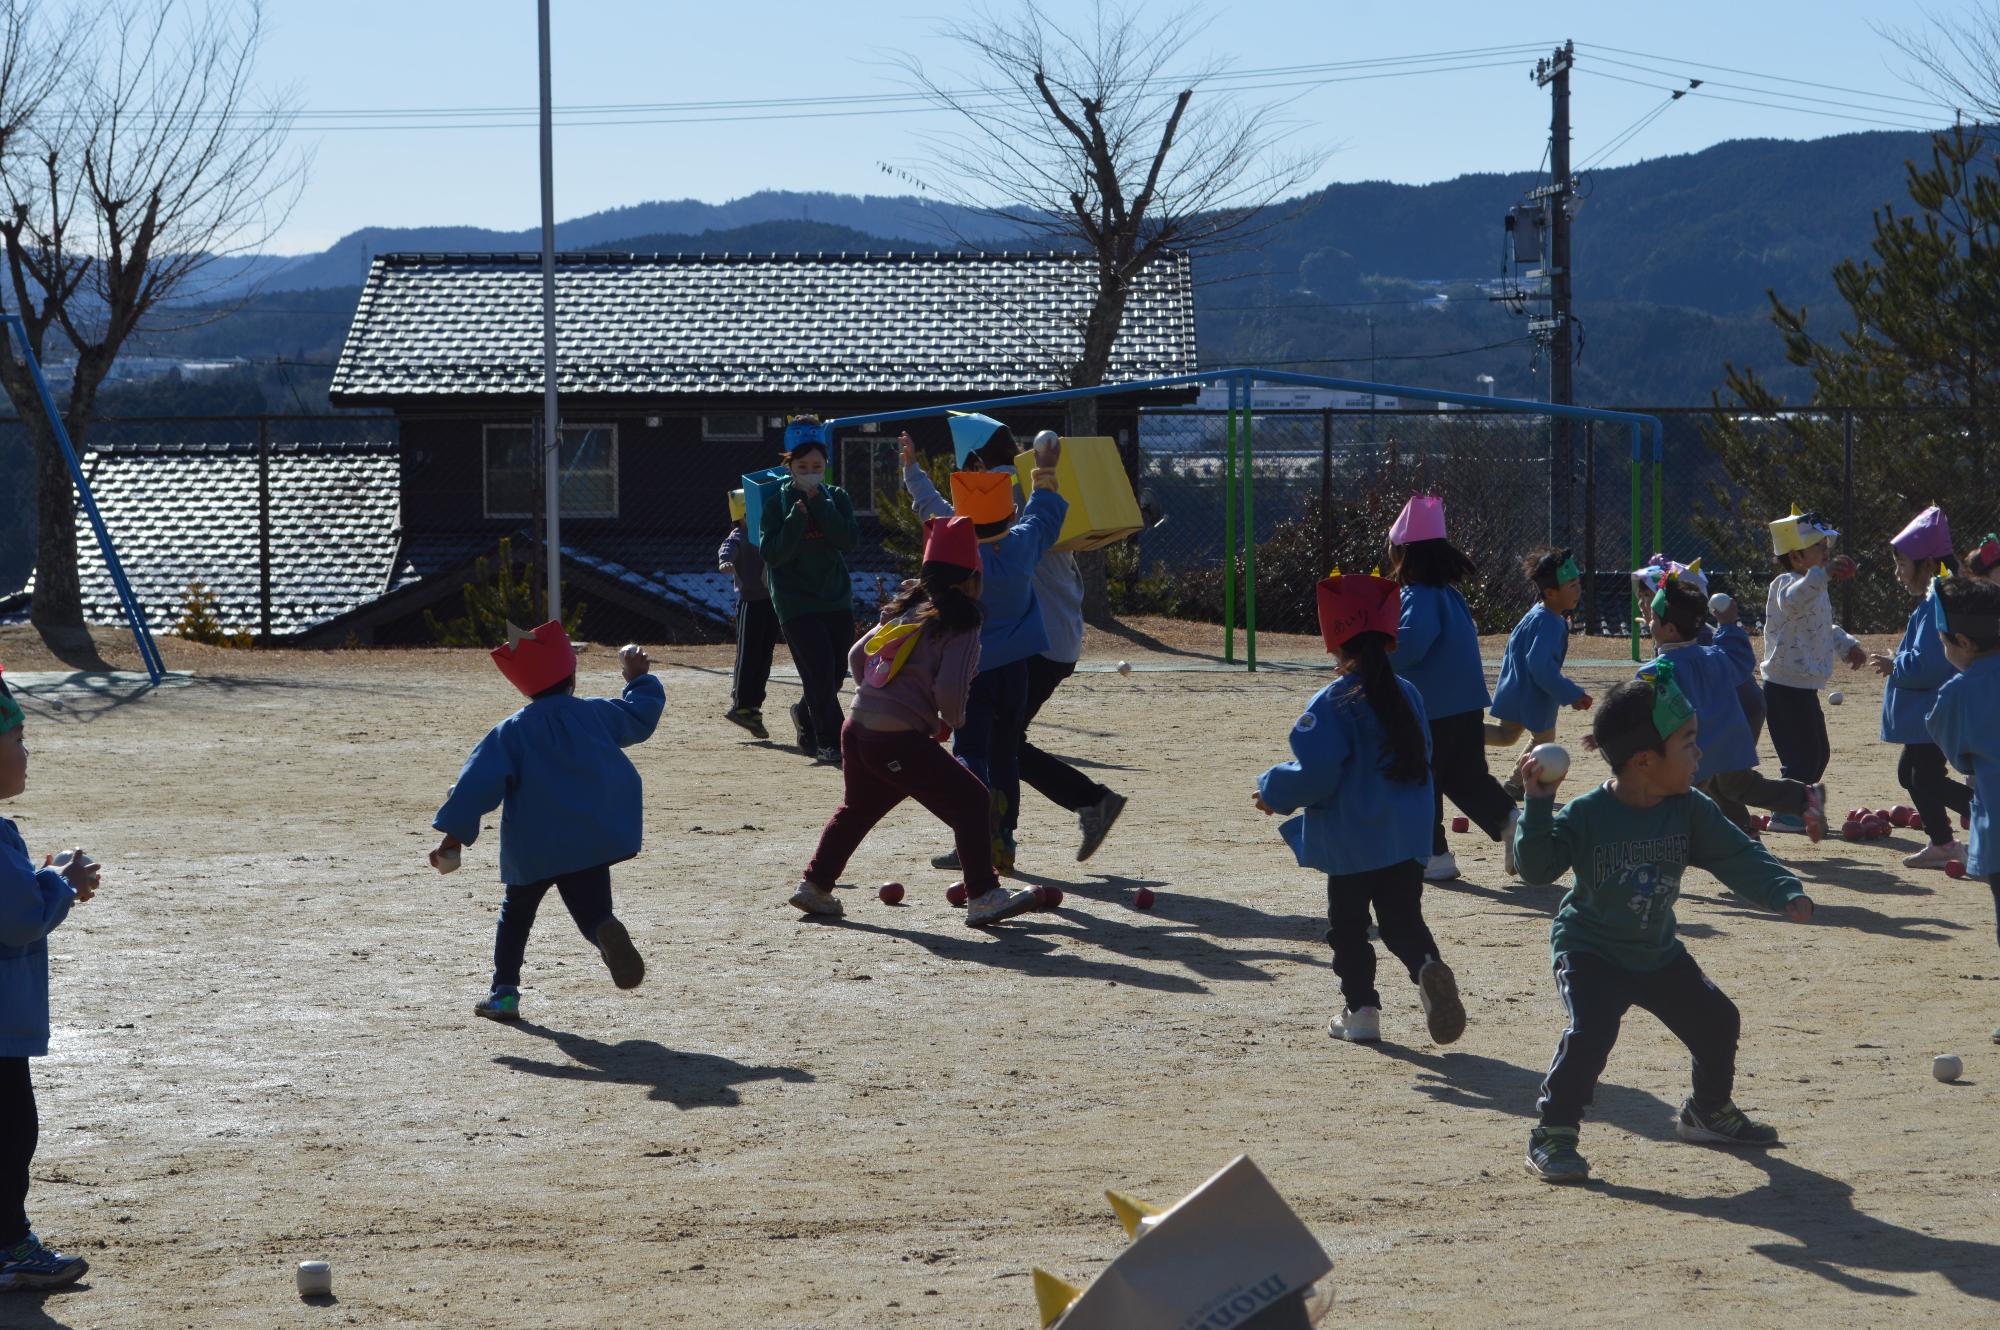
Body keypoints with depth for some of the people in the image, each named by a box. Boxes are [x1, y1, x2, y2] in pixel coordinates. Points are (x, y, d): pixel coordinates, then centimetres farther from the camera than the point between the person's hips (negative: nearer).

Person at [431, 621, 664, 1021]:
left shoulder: (511, 732, 0)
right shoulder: (597, 714, 5)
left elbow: (479, 783, -6)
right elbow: (643, 714, 23)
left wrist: (454, 834, -5)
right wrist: (638, 678, 42)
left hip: (531, 850, 0)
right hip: (590, 843, 0)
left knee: (516, 912, 21)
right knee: (591, 909, -3)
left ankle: (504, 991, 17)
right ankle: (605, 931, -41)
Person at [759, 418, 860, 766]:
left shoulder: (836, 498, 5)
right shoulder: (777, 501, -3)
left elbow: (849, 539, -12)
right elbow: (772, 554, -13)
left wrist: (819, 502, -16)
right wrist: (798, 517, -22)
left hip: (837, 598, 4)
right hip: (796, 602, -4)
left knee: (833, 677, 9)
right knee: (820, 672, -14)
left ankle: (806, 715, 37)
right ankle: (831, 741, -4)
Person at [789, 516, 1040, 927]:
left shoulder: (903, 612, 17)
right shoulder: (960, 628, -7)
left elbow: (856, 657, 21)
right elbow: (950, 689, -17)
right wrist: (953, 722, 3)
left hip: (857, 732, 8)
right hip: (900, 744, -8)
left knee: (857, 808, 29)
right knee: (971, 802, -3)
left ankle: (815, 885, 36)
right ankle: (984, 898, -7)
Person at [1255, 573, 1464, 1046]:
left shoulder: (1333, 703, -15)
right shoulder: (1408, 696, 6)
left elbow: (1314, 772, -20)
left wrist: (1273, 791, -2)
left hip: (1351, 842, -5)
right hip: (1407, 838, 5)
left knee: (1348, 924, 11)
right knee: (1403, 918, 9)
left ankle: (1360, 1008, 11)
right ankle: (1428, 967, -20)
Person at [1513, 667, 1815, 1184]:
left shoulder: (1690, 810, -9)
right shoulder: (1586, 815, -21)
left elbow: (1739, 856, -8)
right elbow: (1538, 866, -23)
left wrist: (1786, 893, -22)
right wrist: (1539, 805, -34)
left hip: (1658, 952, 6)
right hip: (1589, 952, -6)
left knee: (1717, 1022, 9)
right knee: (1591, 1030, -27)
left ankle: (1709, 1111, 36)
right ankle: (1552, 1135, -14)